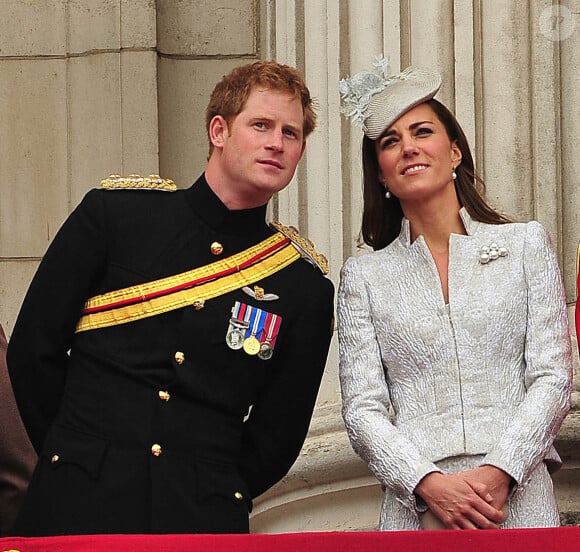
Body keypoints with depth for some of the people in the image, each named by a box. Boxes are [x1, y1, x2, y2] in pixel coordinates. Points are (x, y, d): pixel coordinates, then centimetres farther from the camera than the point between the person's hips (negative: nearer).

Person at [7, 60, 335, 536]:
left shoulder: (307, 287, 4)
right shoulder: (115, 212, 1)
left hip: (203, 519, 1)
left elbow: (277, 435, 9)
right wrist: (78, 455, 6)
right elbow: (33, 349, 4)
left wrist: (214, 500, 4)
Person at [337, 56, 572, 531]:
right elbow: (362, 408, 2)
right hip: (416, 505, 0)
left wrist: (499, 472, -12)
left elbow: (552, 378, 1)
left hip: (520, 498, 0)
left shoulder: (527, 244, 8)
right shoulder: (364, 276, 8)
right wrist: (429, 483, -14)